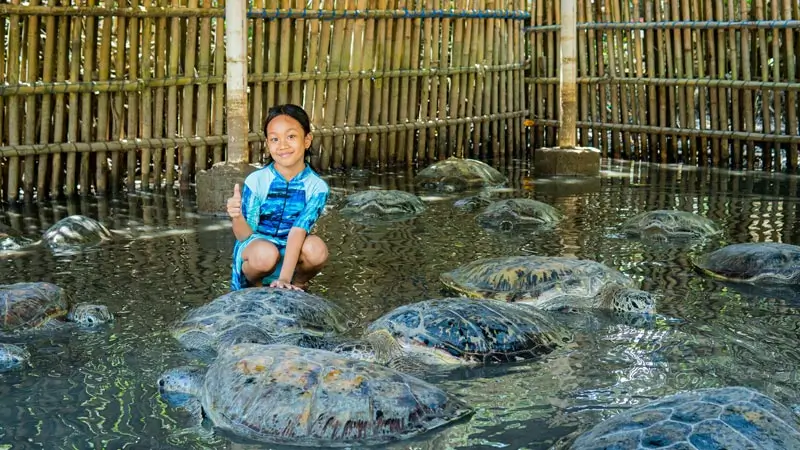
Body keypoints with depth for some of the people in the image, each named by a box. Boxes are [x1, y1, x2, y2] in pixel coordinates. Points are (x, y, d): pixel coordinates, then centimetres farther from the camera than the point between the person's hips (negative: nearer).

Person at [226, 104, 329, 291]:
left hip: (291, 253, 2)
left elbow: (298, 231, -22)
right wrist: (237, 217, -37)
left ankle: (298, 282, 4)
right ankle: (254, 284, 0)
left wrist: (285, 278, -33)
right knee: (265, 254, -36)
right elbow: (245, 236, -13)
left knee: (316, 249, -30)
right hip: (256, 246, -2)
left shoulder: (316, 187, -13)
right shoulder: (256, 181, -14)